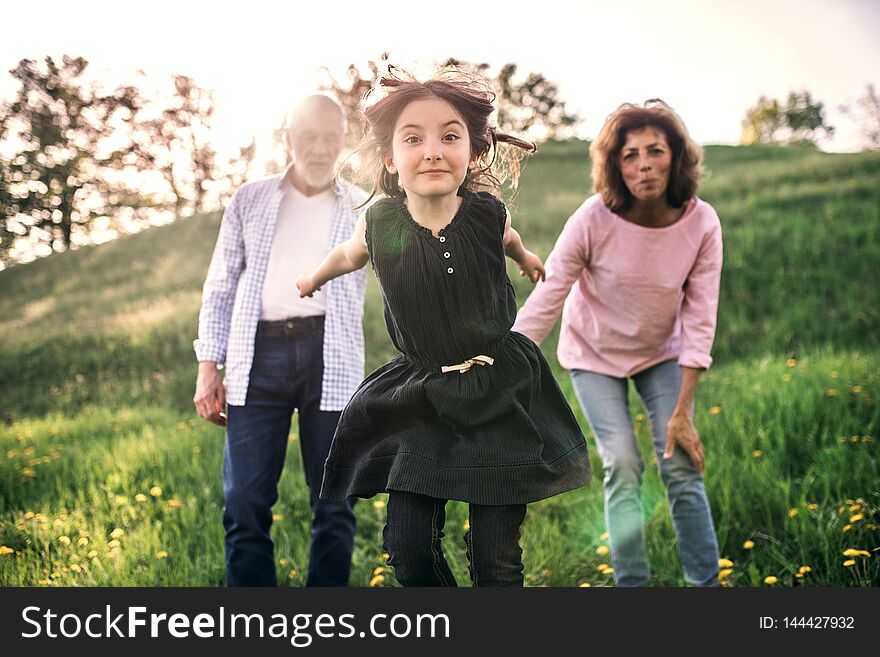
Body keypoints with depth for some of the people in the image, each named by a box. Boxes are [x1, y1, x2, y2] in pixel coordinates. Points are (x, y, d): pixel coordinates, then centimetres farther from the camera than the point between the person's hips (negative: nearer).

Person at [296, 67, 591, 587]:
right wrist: (313, 280, 35)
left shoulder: (486, 213, -12)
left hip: (500, 392, -1)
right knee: (407, 546, -4)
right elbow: (349, 255, 16)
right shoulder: (380, 223, -11)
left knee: (497, 559, 0)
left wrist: (525, 256, 38)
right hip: (421, 397, 1)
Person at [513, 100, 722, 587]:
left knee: (682, 467, -5)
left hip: (661, 354, 2)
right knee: (622, 466, -11)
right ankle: (631, 583, 2)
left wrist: (682, 413, -17)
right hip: (595, 355, -1)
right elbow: (545, 299, -22)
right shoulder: (593, 220, -28)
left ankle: (707, 582, 9)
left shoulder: (702, 224, -21)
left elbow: (699, 323, -17)